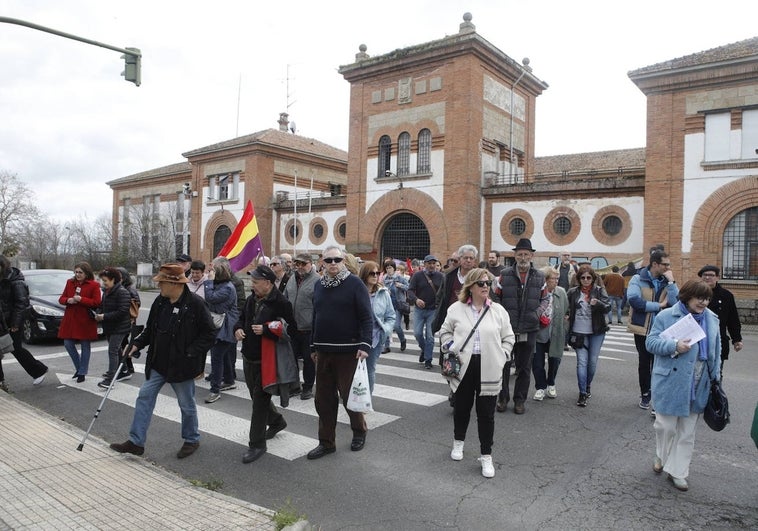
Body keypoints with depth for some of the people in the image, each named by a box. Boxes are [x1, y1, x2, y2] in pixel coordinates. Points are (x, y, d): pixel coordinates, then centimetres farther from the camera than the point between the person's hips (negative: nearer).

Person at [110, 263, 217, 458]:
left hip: (182, 366, -6)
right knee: (144, 398, 8)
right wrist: (137, 344, -1)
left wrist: (191, 354, -19)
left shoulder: (195, 303, -18)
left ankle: (192, 440, 31)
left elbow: (209, 333, -15)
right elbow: (150, 329, 14)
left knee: (187, 405, 10)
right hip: (158, 363, 6)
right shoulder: (160, 302, 2)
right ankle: (136, 442, 19)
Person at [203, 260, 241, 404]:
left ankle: (215, 390, -7)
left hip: (225, 328, -10)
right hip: (218, 325, 10)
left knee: (217, 356, -11)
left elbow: (211, 298, -26)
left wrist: (209, 281, -18)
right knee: (224, 355, 19)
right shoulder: (219, 285, 14)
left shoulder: (227, 288, -18)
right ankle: (229, 381, 34)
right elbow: (210, 302, 15)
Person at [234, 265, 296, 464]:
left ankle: (257, 444, 8)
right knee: (256, 395, 21)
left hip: (267, 360, -8)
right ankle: (276, 421, 45)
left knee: (260, 400, -3)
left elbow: (290, 329, -18)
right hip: (249, 357, 8)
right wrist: (238, 328, -1)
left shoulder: (280, 303, -16)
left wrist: (265, 330, -25)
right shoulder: (251, 299, 8)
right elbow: (242, 318, 21)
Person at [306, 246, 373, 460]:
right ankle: (326, 442, 22)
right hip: (324, 351, 5)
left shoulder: (354, 283, -7)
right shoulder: (319, 285, 10)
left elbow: (367, 317, -10)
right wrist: (314, 346, 16)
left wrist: (365, 345, -19)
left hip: (348, 351, -5)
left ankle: (359, 432, 30)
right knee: (324, 399, 9)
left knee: (349, 395, 5)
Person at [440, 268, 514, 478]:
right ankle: (458, 442, 40)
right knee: (462, 407, 16)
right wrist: (451, 350, -3)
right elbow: (445, 332, 9)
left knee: (486, 413, 5)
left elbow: (509, 338, 7)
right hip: (463, 366, 0)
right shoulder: (456, 308, -1)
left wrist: (500, 358, -3)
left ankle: (486, 456, 18)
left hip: (488, 369, 0)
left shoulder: (498, 311, 1)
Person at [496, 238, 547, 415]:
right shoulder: (505, 274, -1)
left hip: (529, 329, 2)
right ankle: (503, 398, 21)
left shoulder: (539, 277, 5)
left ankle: (519, 400, 24)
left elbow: (545, 299, 13)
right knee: (504, 365, 6)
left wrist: (537, 313, -4)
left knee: (524, 367, 10)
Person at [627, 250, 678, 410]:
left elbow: (676, 303, -12)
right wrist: (659, 305, -17)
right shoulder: (638, 279, -8)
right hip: (642, 329, -2)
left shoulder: (667, 282, 2)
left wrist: (671, 282, -16)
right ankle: (645, 394, 30)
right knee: (644, 362, 13)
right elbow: (634, 300, -23)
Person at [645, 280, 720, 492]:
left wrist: (715, 378, 11)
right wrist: (674, 346, -23)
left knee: (687, 431, 11)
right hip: (670, 384, -4)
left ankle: (677, 472, 23)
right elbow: (651, 342, -8)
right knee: (666, 425, 5)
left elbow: (716, 351, 13)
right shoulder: (666, 316, -8)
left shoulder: (712, 319, 6)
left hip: (698, 386, 4)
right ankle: (662, 457, 33)